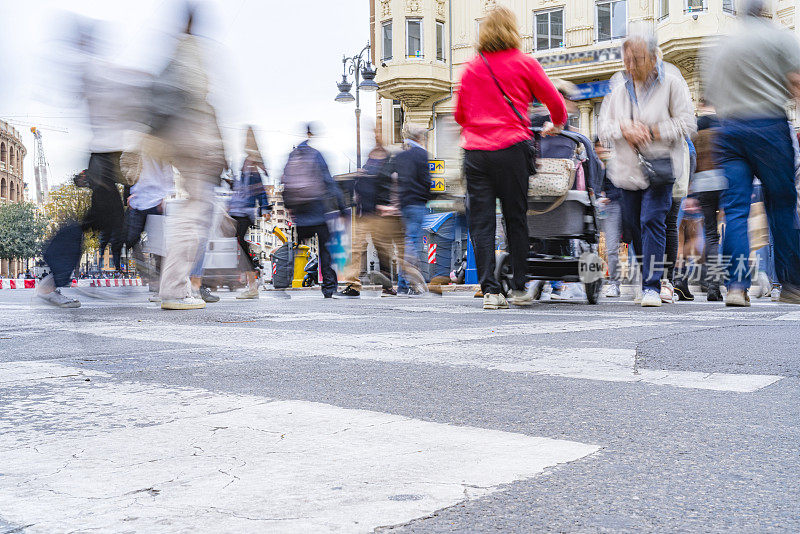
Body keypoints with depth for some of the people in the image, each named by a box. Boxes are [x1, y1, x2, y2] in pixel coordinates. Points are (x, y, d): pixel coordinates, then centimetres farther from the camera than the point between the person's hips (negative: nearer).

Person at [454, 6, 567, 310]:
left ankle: (490, 290, -3)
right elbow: (555, 103, 12)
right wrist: (557, 126, 32)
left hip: (474, 151, 2)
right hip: (511, 148, -2)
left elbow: (459, 114, 20)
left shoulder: (471, 68, 13)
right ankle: (519, 288, 13)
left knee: (481, 222, 2)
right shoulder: (524, 63, 6)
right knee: (516, 219, 8)